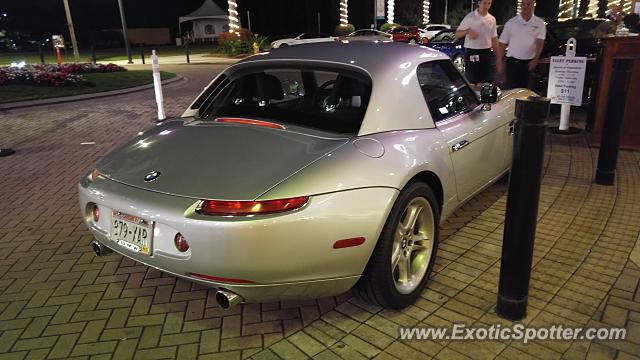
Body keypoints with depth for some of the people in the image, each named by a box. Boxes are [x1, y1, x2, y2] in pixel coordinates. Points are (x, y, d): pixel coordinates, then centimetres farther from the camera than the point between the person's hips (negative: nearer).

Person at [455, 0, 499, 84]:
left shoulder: (492, 19, 10)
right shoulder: (470, 17, -5)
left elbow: (494, 38, 16)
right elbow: (457, 34, -6)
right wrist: (467, 31, -27)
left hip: (487, 53, 5)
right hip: (472, 53, -5)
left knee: (487, 81, 8)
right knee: (472, 82, -4)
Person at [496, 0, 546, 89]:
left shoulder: (540, 23, 6)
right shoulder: (511, 22, 6)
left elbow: (540, 43, -5)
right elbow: (502, 44, 6)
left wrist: (535, 59, -21)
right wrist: (500, 63, 1)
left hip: (530, 62, 1)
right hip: (513, 61, -1)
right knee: (511, 89, -5)